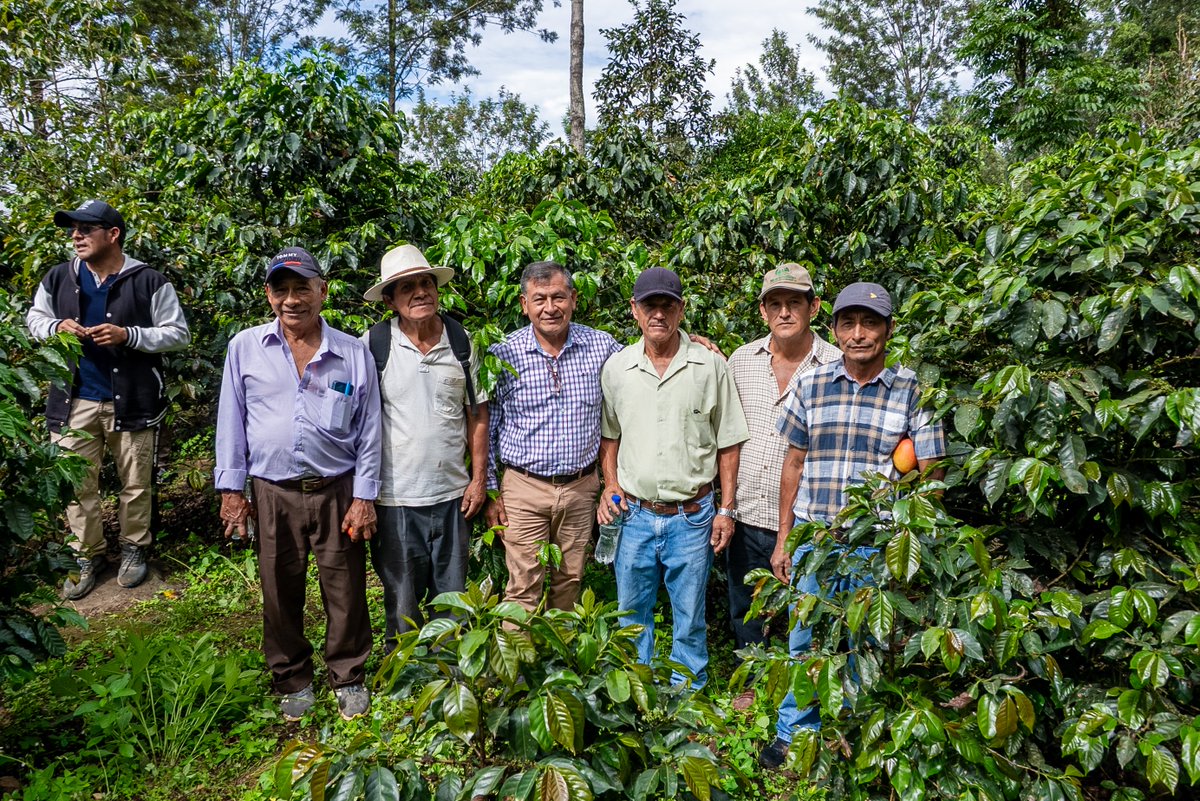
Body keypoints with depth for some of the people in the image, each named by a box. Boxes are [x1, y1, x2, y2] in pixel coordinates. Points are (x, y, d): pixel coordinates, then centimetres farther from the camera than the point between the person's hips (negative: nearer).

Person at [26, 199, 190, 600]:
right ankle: (87, 556, 25)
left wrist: (128, 335, -19)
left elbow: (178, 334, -4)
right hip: (74, 401, 3)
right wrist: (56, 327, -5)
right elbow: (34, 317, 19)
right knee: (77, 484, 9)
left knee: (135, 483, 10)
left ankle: (134, 548, 29)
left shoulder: (150, 282, -7)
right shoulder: (58, 278, 4)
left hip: (132, 401, -3)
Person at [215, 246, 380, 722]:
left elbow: (368, 431, 3)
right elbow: (231, 421, 8)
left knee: (345, 592, 6)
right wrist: (231, 489, 5)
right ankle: (293, 682, 30)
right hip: (273, 495, 1)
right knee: (281, 594, 11)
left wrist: (364, 497, -1)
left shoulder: (353, 353, 1)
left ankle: (348, 679, 26)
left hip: (337, 491, -1)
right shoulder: (245, 348, 4)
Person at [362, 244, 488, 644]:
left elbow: (476, 414, 9)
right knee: (402, 604, 9)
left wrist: (479, 479, 5)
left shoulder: (461, 341, 3)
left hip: (452, 495, 3)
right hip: (395, 499, -2)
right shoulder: (372, 346, -5)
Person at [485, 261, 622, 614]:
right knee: (524, 590, 1)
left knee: (570, 584, 16)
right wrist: (491, 492, -1)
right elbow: (486, 430, 1)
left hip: (581, 488, 3)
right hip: (524, 489, -2)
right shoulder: (503, 356, -7)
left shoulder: (600, 346, -2)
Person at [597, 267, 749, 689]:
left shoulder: (710, 365, -4)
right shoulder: (616, 368, 2)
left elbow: (728, 444, 1)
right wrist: (610, 484, 1)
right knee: (632, 618, 15)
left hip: (692, 516, -2)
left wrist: (726, 510, -2)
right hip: (634, 514, 2)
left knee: (689, 620, 11)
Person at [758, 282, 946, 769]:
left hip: (878, 546, -1)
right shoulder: (810, 386, 3)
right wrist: (782, 540, 8)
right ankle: (793, 735, 29)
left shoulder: (912, 391, -2)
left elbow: (930, 475, -1)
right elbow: (794, 464, 8)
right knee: (805, 641, 11)